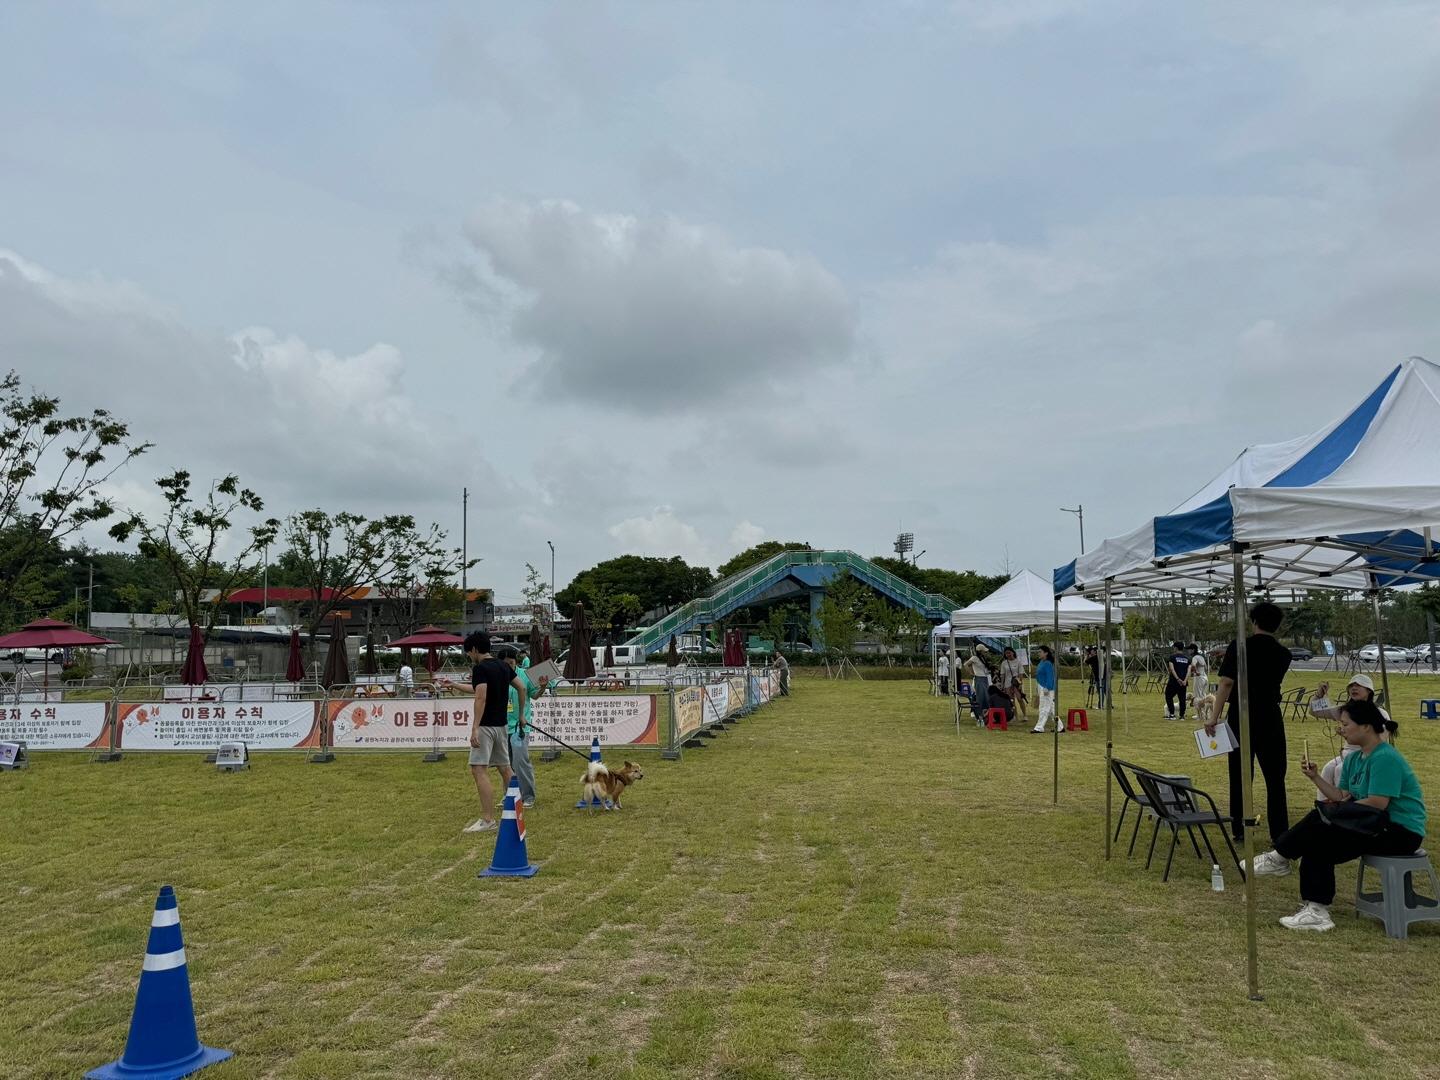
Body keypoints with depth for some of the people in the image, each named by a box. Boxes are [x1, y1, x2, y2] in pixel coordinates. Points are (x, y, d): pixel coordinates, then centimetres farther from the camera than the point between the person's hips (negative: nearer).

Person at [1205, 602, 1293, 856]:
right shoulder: (1283, 654, 3)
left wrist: (1214, 717, -17)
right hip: (1270, 718, 1)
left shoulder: (1239, 647, -7)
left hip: (1241, 716, -1)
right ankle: (1279, 833, 5)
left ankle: (1239, 830, 14)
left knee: (1240, 775, 8)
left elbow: (1226, 683, -16)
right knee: (1274, 777, 6)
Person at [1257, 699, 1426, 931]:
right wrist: (1315, 777, -3)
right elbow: (1342, 797, 10)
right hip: (1379, 826, 9)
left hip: (1400, 832, -9)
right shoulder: (1355, 759, 11)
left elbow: (1377, 803, -25)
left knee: (1323, 818, -20)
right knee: (1319, 843, -7)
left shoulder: (1385, 759, -19)